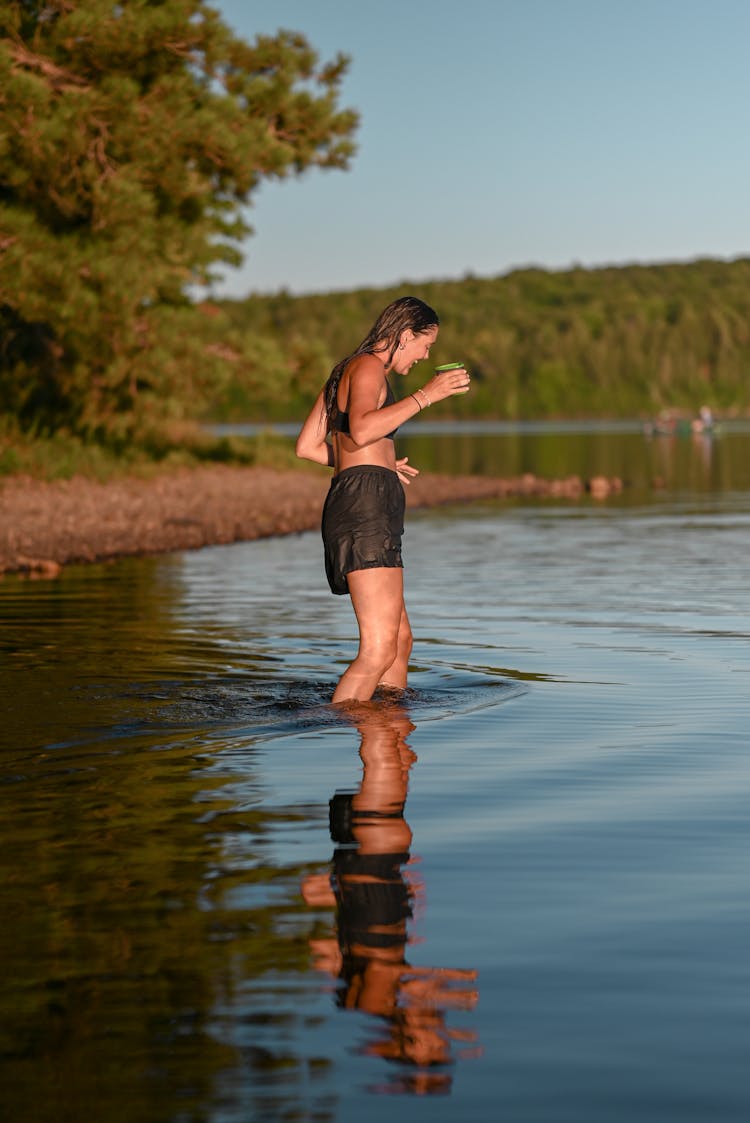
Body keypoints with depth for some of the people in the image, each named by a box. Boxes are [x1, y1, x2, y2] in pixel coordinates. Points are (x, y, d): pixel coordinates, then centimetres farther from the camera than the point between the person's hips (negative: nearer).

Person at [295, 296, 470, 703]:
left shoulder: (345, 371, 24)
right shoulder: (369, 367, -6)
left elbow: (306, 446, 24)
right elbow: (361, 430, -25)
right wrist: (425, 395, -20)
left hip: (353, 506, 11)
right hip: (366, 505, -11)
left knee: (400, 639, 17)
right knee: (380, 648, -17)